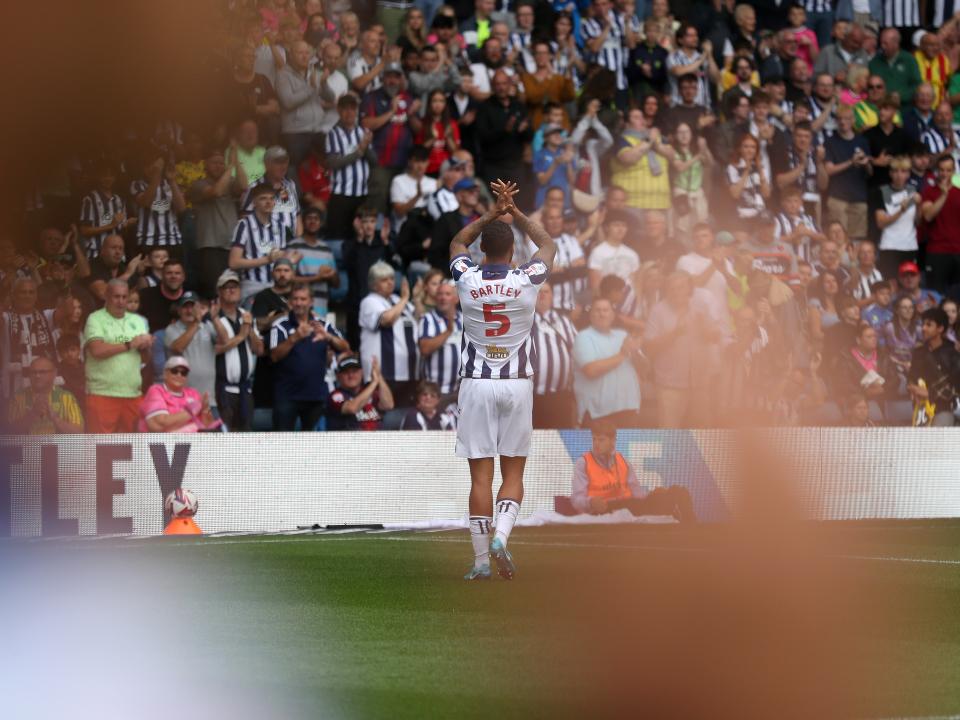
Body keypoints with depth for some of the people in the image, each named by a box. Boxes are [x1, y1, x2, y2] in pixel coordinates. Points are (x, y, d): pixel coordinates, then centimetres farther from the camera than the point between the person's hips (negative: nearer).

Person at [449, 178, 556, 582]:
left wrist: (494, 212, 15)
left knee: (480, 475, 1)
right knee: (513, 473, 8)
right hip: (517, 385, 0)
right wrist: (514, 212, 16)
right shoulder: (527, 281, -7)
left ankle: (481, 561, -1)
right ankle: (501, 536, -15)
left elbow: (458, 242, 19)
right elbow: (548, 245, 15)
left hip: (476, 384, 0)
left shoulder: (467, 280, -5)